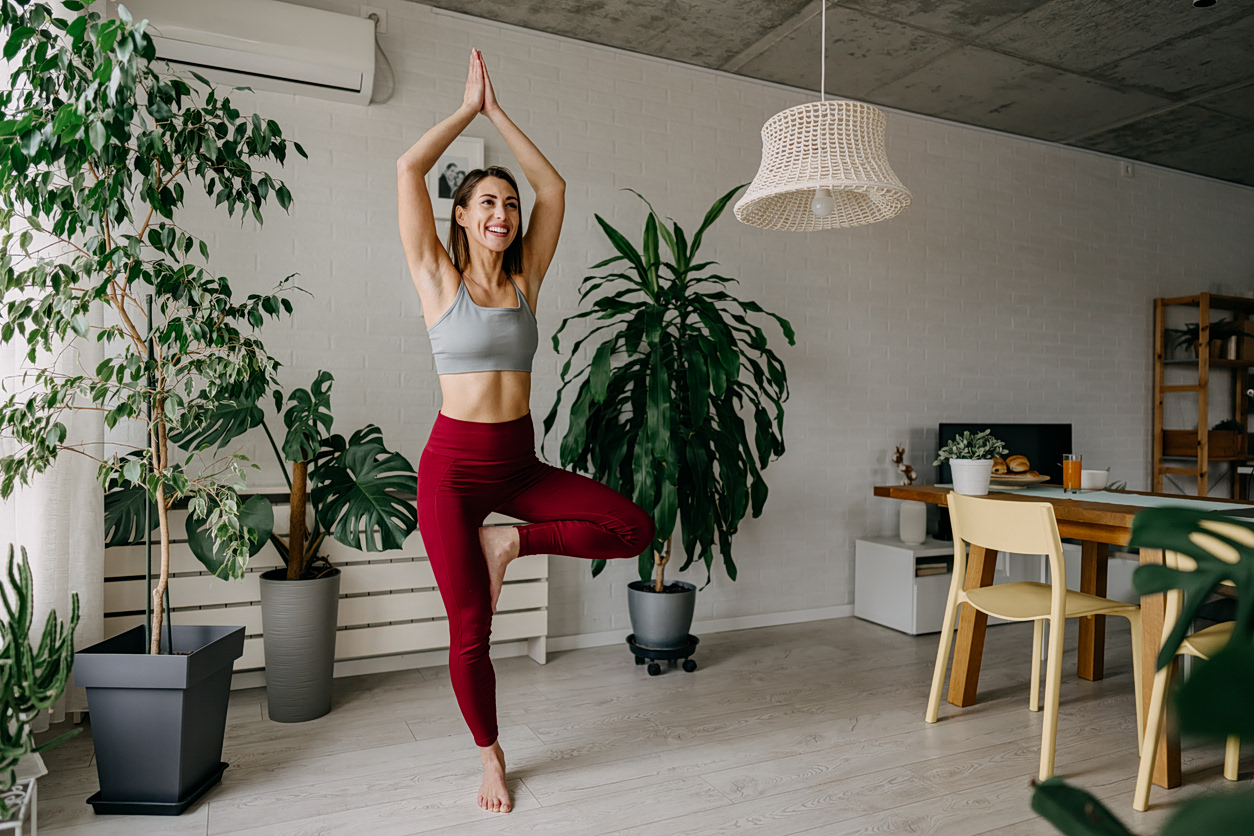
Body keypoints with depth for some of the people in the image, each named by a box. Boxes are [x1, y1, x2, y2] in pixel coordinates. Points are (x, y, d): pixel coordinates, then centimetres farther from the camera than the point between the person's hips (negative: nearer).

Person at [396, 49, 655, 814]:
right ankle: (491, 758, 27)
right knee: (470, 629, 2)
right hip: (454, 466, -3)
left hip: (519, 463, 4)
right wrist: (469, 108, 3)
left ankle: (510, 542, 5)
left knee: (635, 529, -12)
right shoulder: (439, 279, -2)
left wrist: (498, 113, 10)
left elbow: (554, 186, 7)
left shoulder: (526, 280, 7)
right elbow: (408, 170, -7)